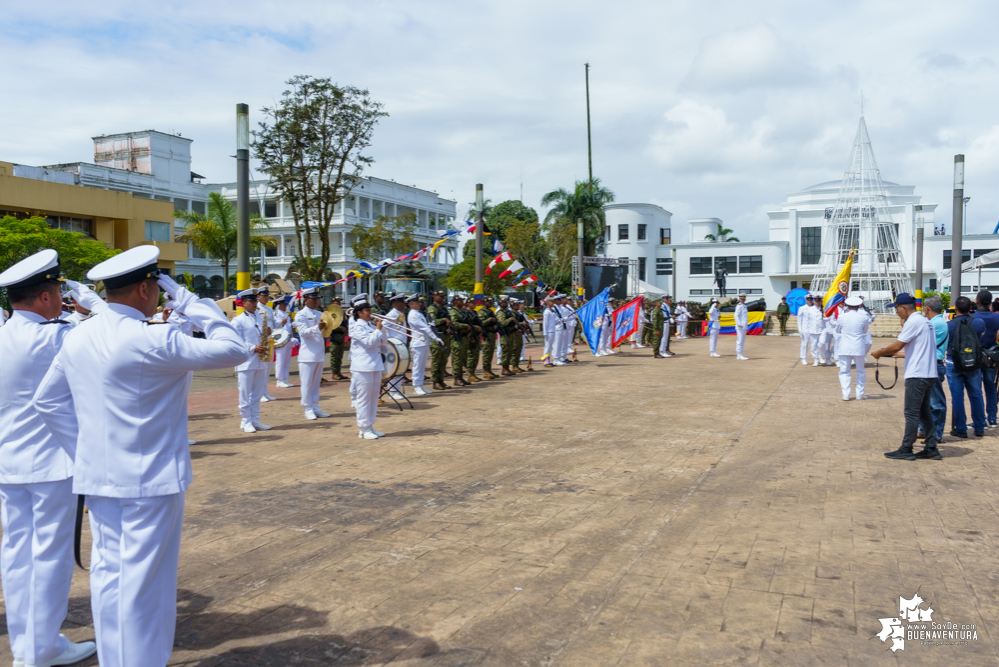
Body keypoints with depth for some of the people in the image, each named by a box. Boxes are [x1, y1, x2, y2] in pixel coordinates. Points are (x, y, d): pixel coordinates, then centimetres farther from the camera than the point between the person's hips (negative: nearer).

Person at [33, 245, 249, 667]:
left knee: (107, 574, 16)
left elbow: (47, 400, 13)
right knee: (143, 581, 3)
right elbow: (233, 350, -18)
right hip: (149, 478, -7)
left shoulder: (78, 338, 4)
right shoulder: (151, 341, -20)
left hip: (97, 476, 8)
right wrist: (188, 301, -10)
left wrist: (88, 446, 14)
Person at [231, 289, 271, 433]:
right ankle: (245, 422, 5)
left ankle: (255, 420, 16)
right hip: (246, 362, -5)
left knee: (258, 394, 9)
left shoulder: (261, 318, 15)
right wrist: (253, 349, -18)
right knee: (245, 394, -1)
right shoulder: (238, 321, -1)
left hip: (261, 361, 5)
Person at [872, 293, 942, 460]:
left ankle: (906, 450, 1)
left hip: (917, 375, -10)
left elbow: (897, 346, -16)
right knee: (924, 412, 14)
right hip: (929, 374, 10)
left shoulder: (913, 322, -15)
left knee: (911, 413, -4)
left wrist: (879, 353, -2)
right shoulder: (924, 321, 16)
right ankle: (931, 448, 16)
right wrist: (897, 352, 24)